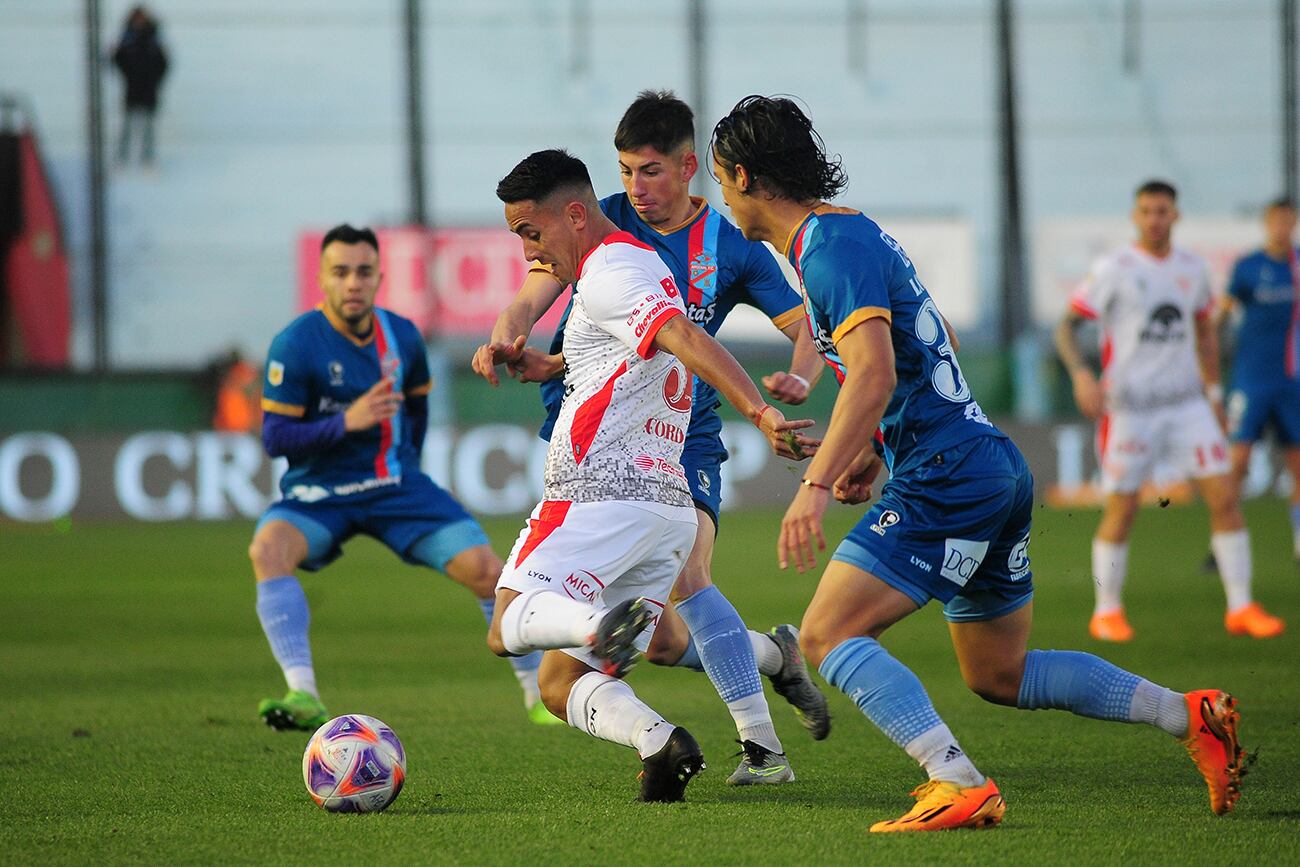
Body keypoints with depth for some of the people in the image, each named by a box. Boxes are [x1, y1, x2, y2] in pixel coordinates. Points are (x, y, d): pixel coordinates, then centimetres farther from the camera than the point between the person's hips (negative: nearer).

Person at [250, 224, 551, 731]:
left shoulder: (401, 337, -1)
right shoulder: (295, 345, -15)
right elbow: (274, 438, -16)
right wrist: (346, 422, -28)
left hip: (396, 484, 3)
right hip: (320, 493, -3)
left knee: (484, 569, -11)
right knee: (269, 547, -34)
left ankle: (539, 694, 8)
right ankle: (303, 696, -37)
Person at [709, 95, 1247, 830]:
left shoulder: (833, 244, -13)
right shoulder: (852, 231, 18)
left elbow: (873, 375, -26)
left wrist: (817, 483, -31)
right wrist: (872, 449, 28)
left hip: (946, 478, -10)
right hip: (998, 468, 10)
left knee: (829, 636, -14)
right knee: (999, 674, 19)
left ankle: (960, 785, -26)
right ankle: (1191, 715, 16)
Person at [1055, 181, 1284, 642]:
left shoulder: (1193, 269, 8)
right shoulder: (1113, 269, -7)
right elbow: (1066, 326, -6)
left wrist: (1214, 392, 18)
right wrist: (1081, 375, -22)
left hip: (1187, 404, 4)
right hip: (1128, 408, -4)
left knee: (1224, 496, -4)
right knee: (1121, 511, -1)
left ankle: (1240, 607, 2)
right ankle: (1107, 612, 15)